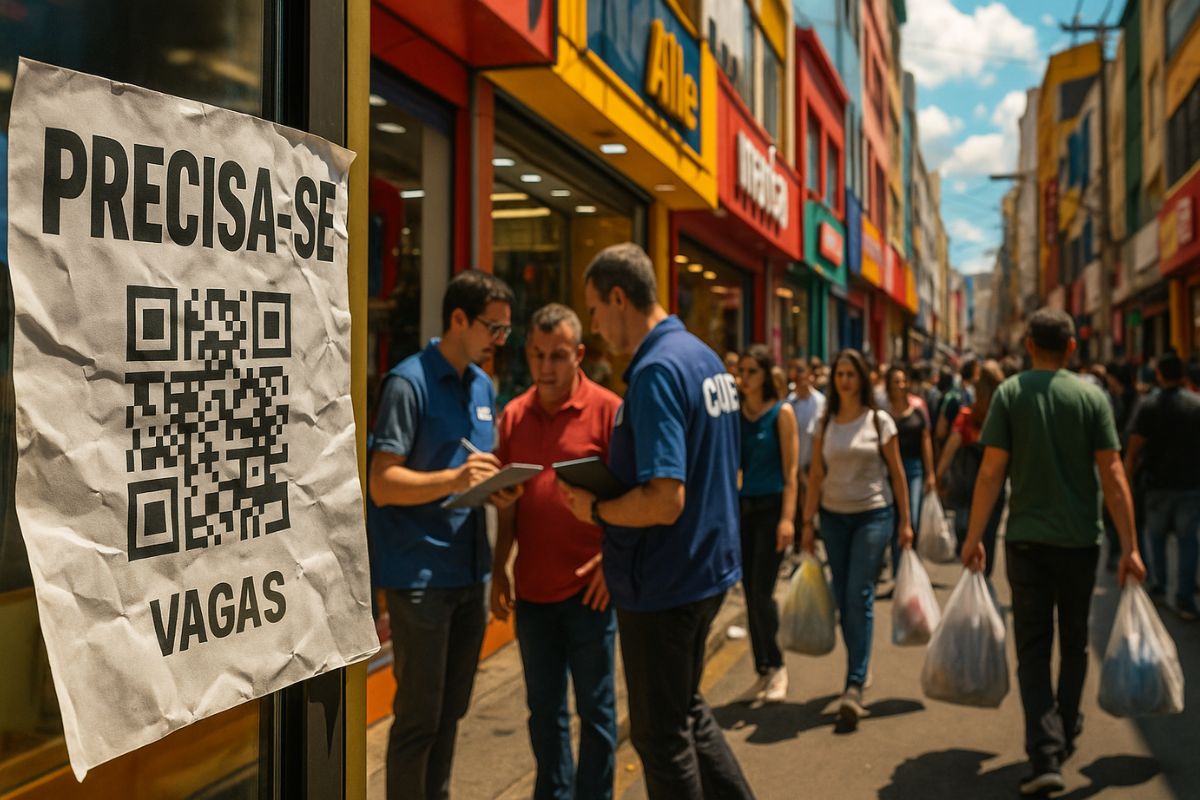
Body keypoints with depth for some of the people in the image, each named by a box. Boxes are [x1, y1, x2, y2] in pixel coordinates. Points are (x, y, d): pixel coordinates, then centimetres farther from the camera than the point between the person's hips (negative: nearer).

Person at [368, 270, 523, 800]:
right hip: (420, 573, -7)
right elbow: (382, 484, -16)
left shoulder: (484, 386, 12)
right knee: (419, 717, 1)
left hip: (469, 571, 7)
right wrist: (453, 481, -29)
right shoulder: (409, 381, -12)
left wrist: (497, 489, -2)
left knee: (451, 710, 17)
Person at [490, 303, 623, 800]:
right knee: (544, 707, 15)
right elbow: (507, 503, 11)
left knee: (594, 707, 8)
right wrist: (499, 569, 5)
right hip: (532, 588, 5)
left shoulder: (607, 410, -7)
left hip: (587, 587, -4)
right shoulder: (513, 415, 6)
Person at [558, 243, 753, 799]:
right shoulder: (706, 358, 8)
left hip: (663, 585, -10)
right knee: (687, 710, 25)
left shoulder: (657, 371, -22)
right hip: (709, 569, 10)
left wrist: (594, 509, -13)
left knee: (661, 734, 7)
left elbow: (663, 501, -30)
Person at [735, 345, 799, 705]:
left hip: (771, 506, -5)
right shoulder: (735, 413, 8)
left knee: (761, 592, -8)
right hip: (743, 507, 5)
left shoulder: (781, 412, -4)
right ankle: (762, 673, 18)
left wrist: (788, 517, -15)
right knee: (750, 594, 7)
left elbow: (790, 470, -8)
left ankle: (776, 667, 11)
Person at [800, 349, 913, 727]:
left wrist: (905, 521, 1)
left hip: (873, 515, -3)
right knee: (843, 599, 7)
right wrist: (807, 522, 2)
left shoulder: (880, 421, -1)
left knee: (859, 596, -10)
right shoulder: (824, 424, 6)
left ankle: (855, 685, -10)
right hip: (833, 516, 3)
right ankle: (859, 667, 23)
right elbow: (816, 476, 6)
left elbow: (897, 473, 2)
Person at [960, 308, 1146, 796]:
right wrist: (1129, 546, -3)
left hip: (1026, 540, -1)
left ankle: (1046, 755, -9)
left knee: (1033, 649, 2)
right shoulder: (1091, 397, -3)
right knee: (1074, 644, 19)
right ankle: (1066, 736, 34)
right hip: (1080, 538, 1)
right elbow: (1112, 476, -7)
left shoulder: (1009, 394, -4)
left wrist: (974, 537, -2)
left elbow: (991, 472, -9)